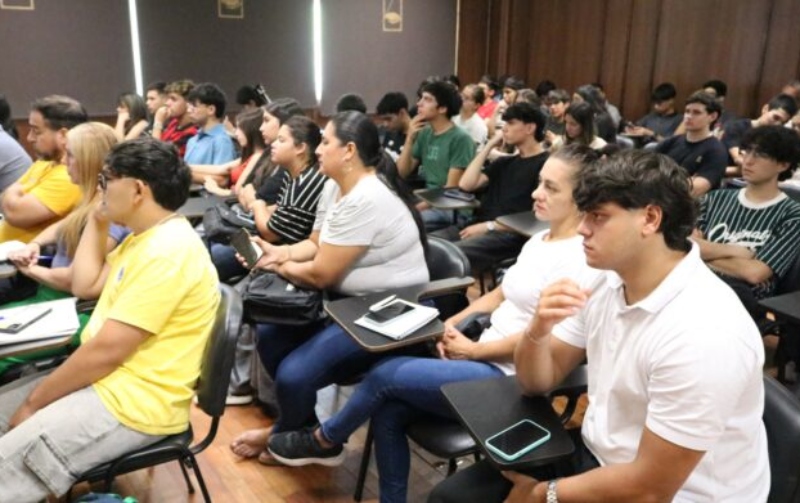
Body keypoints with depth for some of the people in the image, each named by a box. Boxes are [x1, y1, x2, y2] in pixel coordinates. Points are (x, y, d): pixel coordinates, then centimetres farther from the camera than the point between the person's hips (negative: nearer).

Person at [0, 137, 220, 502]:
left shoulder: (166, 252, -25)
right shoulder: (144, 237, 10)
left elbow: (106, 350, -24)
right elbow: (85, 285, 14)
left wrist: (36, 401, -12)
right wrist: (97, 222, 11)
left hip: (132, 402, -10)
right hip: (105, 379, 11)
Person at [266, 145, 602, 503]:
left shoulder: (580, 258, -18)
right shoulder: (540, 240, 12)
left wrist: (472, 350, -11)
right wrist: (455, 323, 3)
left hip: (509, 380, -8)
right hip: (486, 359, 8)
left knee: (386, 375, -11)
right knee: (388, 409, -6)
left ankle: (323, 441, 15)